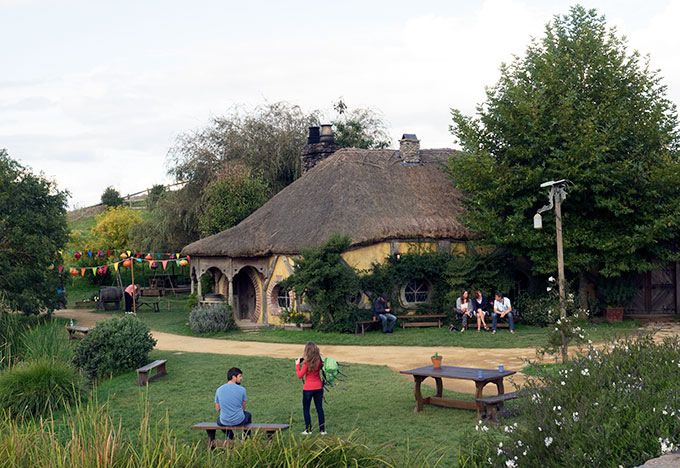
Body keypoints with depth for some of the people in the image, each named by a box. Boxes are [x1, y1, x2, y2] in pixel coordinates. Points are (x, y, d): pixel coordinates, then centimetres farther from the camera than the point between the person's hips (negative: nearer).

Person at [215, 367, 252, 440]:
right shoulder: (242, 389, -11)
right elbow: (243, 408, 1)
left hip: (224, 422, 1)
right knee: (248, 414, 34)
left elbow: (217, 408, 5)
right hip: (239, 421, -1)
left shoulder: (219, 390, -6)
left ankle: (232, 438, 45)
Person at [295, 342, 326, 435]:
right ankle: (322, 429, 13)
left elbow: (300, 376, -12)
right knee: (320, 408, 12)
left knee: (306, 409, 11)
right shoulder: (320, 359, -5)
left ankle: (308, 430, 11)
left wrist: (297, 365, -3)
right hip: (319, 387, 4)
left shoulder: (307, 362, -18)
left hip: (308, 389, -4)